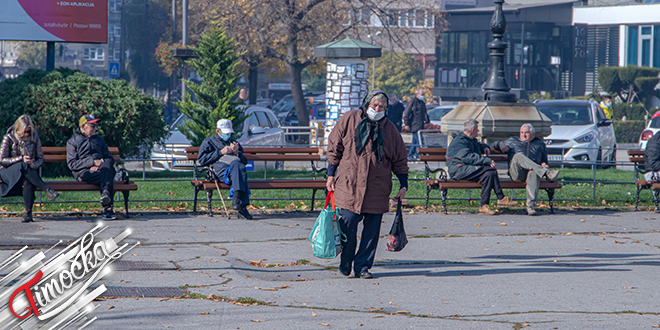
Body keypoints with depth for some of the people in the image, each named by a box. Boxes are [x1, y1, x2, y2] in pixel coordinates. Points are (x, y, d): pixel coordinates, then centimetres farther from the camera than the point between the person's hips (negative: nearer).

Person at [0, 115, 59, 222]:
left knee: (28, 182, -37)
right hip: (9, 171, -1)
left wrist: (33, 165, -16)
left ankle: (28, 213, -42)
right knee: (23, 166, -38)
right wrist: (21, 159, -18)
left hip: (29, 171, 2)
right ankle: (47, 190, -44)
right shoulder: (9, 138, -4)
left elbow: (40, 159, 8)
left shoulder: (34, 138, 3)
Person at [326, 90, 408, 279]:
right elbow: (334, 148, 9)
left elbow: (399, 160, 13)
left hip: (377, 189, 1)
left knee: (372, 229, -1)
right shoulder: (348, 121, 4)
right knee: (348, 225, -5)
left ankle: (362, 266, 9)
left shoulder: (389, 129, 7)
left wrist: (403, 185, 7)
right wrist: (331, 174, 6)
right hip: (349, 185, -1)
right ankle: (346, 261, 18)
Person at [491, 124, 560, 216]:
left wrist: (544, 164, 6)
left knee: (534, 173, -41)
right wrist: (500, 144, 12)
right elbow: (494, 145, 36)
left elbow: (544, 160, 32)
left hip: (533, 170, 0)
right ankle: (547, 173, -48)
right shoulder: (512, 141, 32)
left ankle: (531, 206, -50)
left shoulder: (540, 144, 32)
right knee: (518, 156, -35)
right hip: (516, 172, 0)